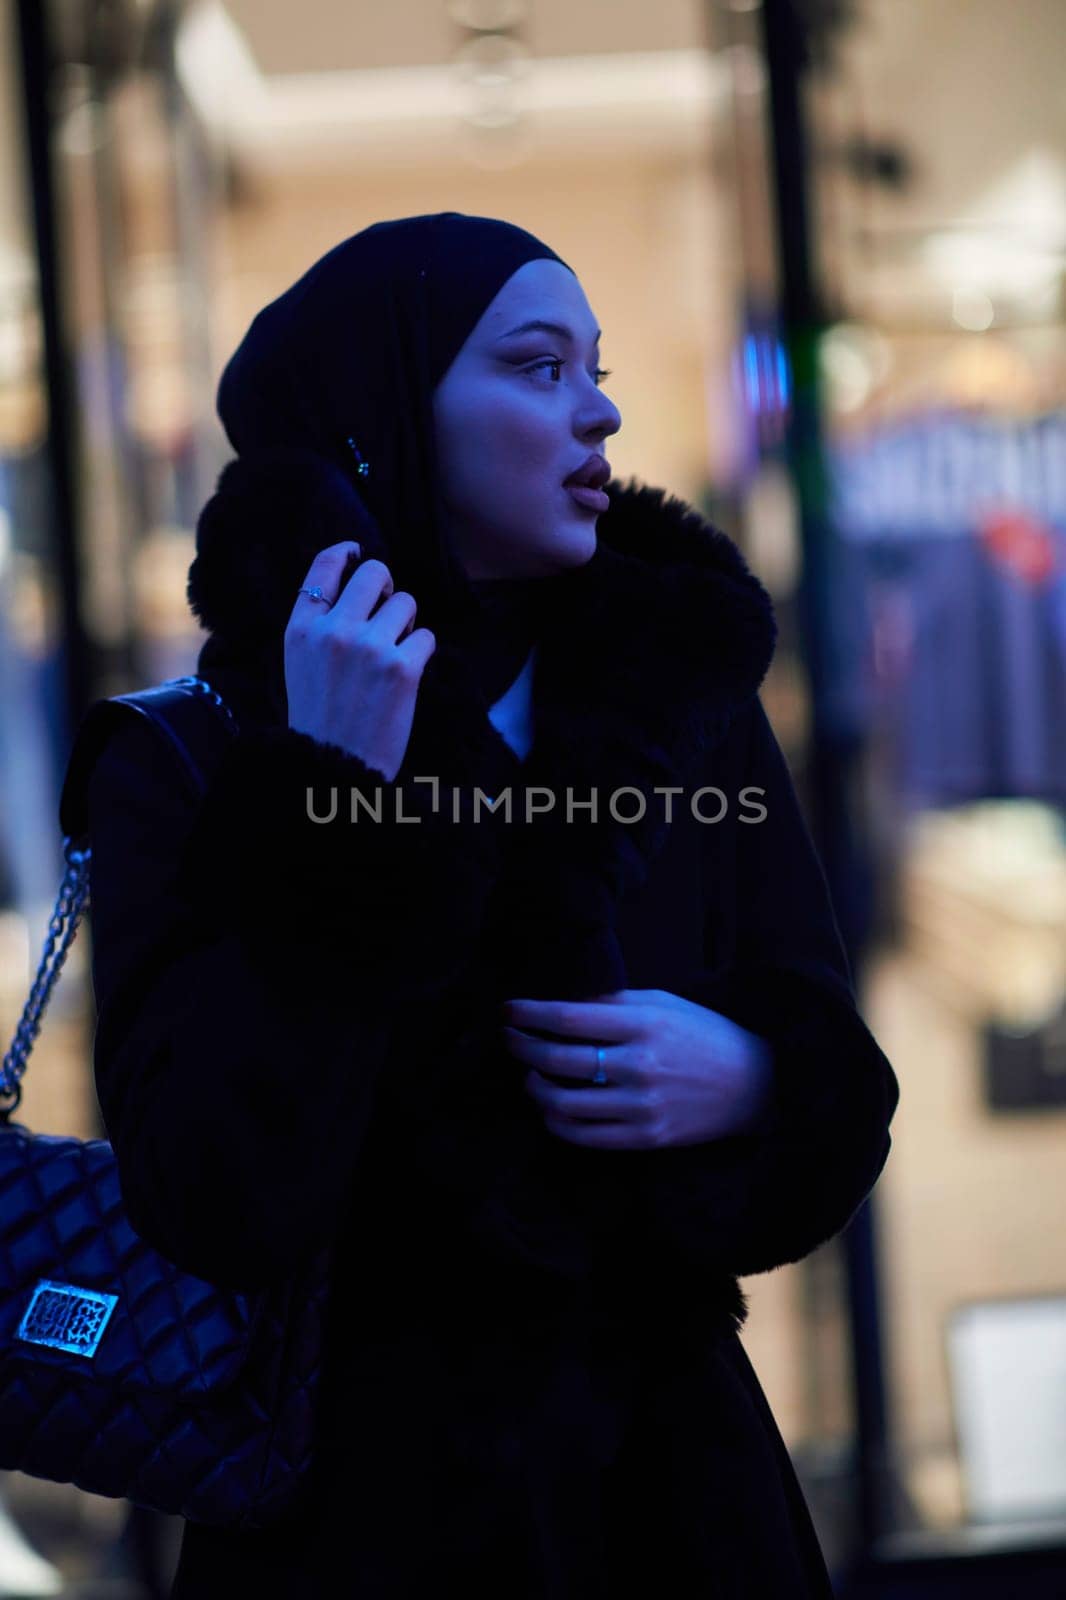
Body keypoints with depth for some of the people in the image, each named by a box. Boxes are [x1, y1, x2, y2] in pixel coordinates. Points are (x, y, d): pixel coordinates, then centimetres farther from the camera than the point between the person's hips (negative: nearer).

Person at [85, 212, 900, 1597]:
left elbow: (840, 1123, 5)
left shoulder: (692, 693, 1)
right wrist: (334, 801, -23)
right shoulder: (189, 761, -9)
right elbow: (218, 1210, -21)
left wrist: (751, 1082, -17)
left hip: (677, 1474, 4)